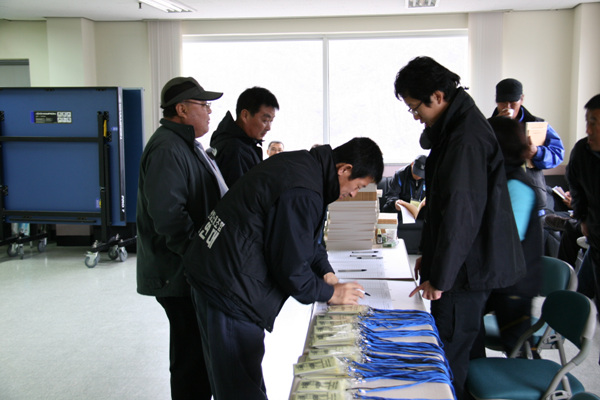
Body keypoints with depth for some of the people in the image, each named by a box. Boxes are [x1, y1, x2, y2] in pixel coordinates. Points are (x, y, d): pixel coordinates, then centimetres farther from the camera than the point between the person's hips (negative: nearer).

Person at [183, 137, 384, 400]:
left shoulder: (304, 163, 7)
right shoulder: (302, 193, -25)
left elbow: (304, 237, 20)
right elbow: (291, 267, -19)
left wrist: (325, 272, 9)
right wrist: (331, 293, -4)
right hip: (229, 288, -10)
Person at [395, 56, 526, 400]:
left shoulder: (467, 139, -22)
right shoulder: (455, 127, 12)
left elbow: (461, 213, -24)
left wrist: (440, 277, -17)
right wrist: (430, 255, 21)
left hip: (466, 268, -10)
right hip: (467, 264, 10)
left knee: (450, 359, -2)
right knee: (467, 351, 20)